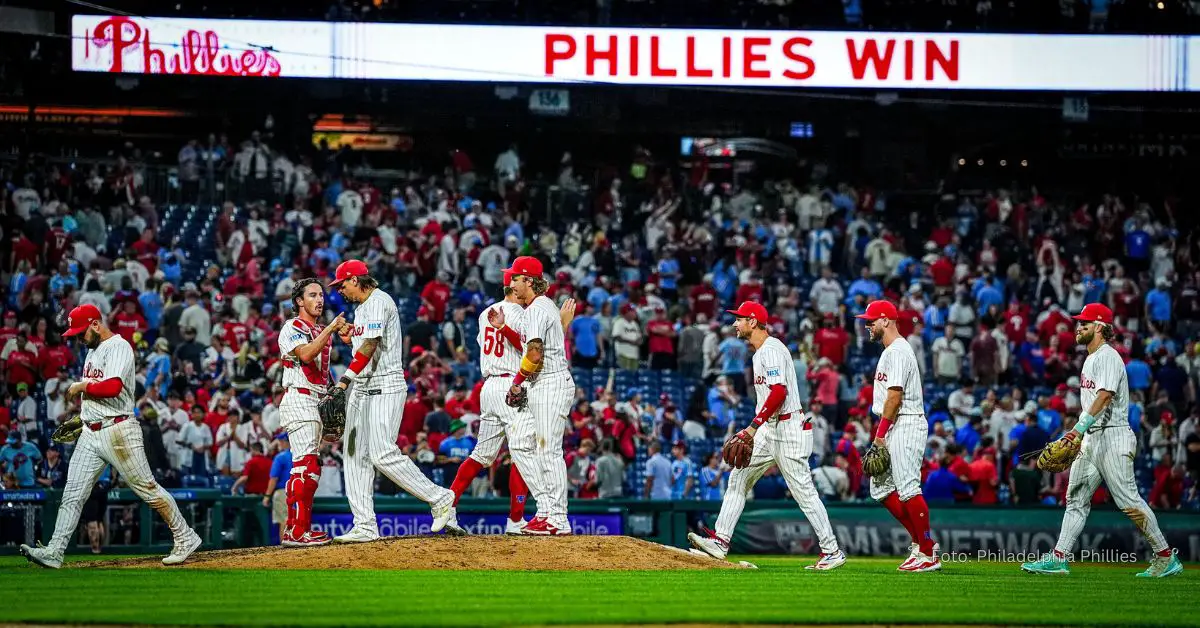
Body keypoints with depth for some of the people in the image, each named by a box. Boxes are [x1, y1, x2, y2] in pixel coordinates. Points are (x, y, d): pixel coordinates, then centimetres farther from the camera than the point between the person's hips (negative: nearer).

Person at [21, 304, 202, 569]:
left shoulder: (119, 347, -12)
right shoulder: (92, 351, 18)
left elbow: (112, 387, -27)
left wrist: (81, 387, -14)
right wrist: (81, 419, 18)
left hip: (118, 432, -9)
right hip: (90, 435, 9)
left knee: (147, 488, -2)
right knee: (72, 495, 0)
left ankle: (186, 538, 9)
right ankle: (54, 552, -4)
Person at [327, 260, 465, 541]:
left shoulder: (378, 302, -11)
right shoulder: (361, 307, 20)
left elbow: (371, 346, -22)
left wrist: (344, 380, -26)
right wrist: (349, 337, 8)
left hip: (385, 387, -10)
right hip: (361, 389, 10)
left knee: (383, 454, -18)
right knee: (355, 455, 3)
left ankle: (440, 499, -7)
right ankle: (365, 526, 2)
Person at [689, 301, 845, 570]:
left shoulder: (771, 350, -14)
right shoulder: (759, 352, 17)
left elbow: (779, 392, -25)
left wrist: (754, 427, -27)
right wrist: (752, 430, 21)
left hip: (788, 428, -10)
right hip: (769, 430, 10)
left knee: (803, 491, -6)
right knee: (738, 478, 5)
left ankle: (832, 551, 0)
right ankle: (721, 541, 3)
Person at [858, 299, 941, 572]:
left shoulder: (898, 351, -12)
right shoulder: (889, 351, 21)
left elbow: (895, 396, -19)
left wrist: (880, 434, -17)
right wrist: (881, 434, 17)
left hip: (906, 426, -11)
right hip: (894, 428, 11)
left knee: (908, 489, -14)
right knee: (881, 488, 11)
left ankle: (928, 554, -12)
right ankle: (920, 541, 14)